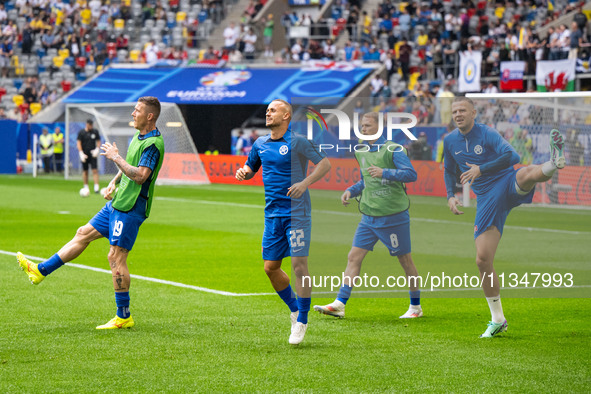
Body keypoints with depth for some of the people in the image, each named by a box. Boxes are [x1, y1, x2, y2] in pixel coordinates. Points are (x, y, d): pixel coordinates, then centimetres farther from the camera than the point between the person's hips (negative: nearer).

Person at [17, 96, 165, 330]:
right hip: (117, 203, 10)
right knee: (84, 234, 14)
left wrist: (116, 157, -20)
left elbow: (140, 175, -28)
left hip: (130, 208, -10)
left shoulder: (153, 143, -18)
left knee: (116, 257, -8)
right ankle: (41, 271, 23)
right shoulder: (138, 138, 13)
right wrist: (114, 183, 12)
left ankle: (124, 317, -3)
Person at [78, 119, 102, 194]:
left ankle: (96, 187, -13)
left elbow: (98, 141, 14)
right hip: (84, 155, -1)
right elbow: (78, 143, -3)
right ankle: (86, 187, 15)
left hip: (93, 154, 1)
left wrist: (97, 149, -4)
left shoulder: (95, 131, 7)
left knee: (95, 170, -9)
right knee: (85, 171, 5)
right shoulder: (81, 133, 0)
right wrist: (81, 153, -13)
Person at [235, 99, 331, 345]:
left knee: (299, 264, -11)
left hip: (296, 212, -6)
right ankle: (295, 309, 27)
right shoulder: (260, 144, 11)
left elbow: (325, 163, -9)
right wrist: (244, 172, 2)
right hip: (272, 214, 6)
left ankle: (302, 321, -2)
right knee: (270, 268, 6)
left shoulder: (297, 141, -7)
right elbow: (251, 168, 26)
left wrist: (305, 183, -22)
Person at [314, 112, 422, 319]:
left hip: (393, 217, -6)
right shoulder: (361, 153, 12)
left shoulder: (393, 150, -9)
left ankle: (416, 307, 18)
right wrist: (350, 191, 8)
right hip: (369, 217, 6)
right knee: (354, 257, -4)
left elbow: (411, 174, -20)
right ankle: (339, 304, -9)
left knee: (405, 261, 5)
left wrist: (384, 173, -30)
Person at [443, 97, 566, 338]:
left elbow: (512, 156, -21)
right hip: (487, 200, 3)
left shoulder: (487, 134, -6)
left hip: (509, 185, -3)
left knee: (527, 174, -39)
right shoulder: (450, 142, 9)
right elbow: (449, 171, 26)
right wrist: (450, 196, 10)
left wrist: (481, 169, -26)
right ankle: (497, 320, 7)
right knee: (482, 260, -3)